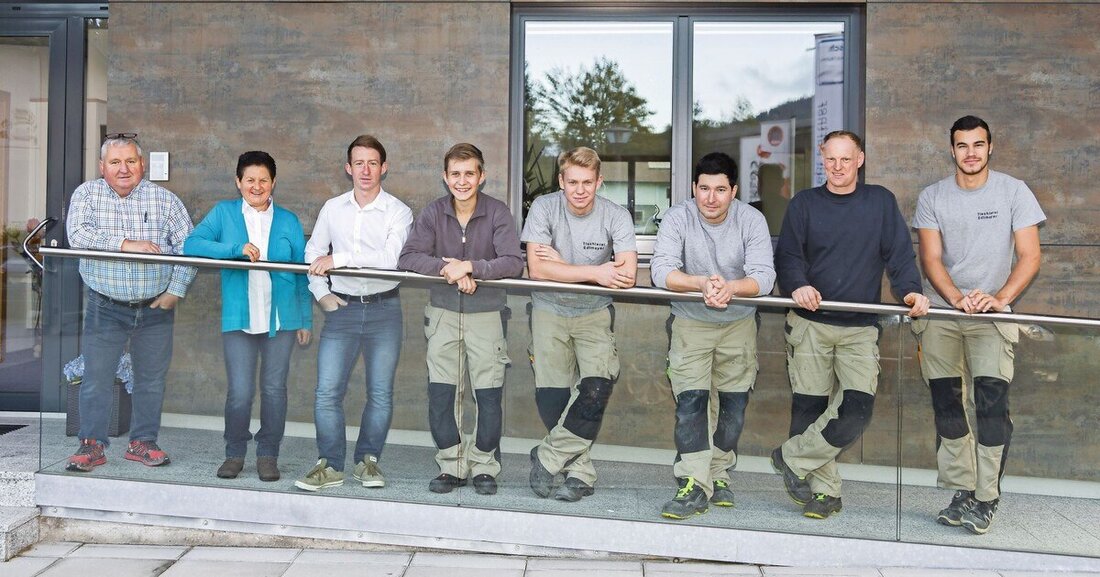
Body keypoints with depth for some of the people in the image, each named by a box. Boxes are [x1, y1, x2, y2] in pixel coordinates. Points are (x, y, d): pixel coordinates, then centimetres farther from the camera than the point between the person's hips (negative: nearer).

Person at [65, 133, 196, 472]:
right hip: (105, 307, -1)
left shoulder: (164, 200, 0)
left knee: (152, 378, 8)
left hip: (155, 307, 1)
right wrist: (126, 244, -23)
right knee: (96, 377, 0)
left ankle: (143, 442, 21)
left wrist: (176, 291, -8)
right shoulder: (87, 194, 1)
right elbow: (78, 235, -15)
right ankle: (92, 445, 13)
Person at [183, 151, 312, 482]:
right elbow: (191, 244, -8)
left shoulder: (288, 221, 9)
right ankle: (234, 454, 18)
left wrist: (306, 320, 7)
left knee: (274, 389, 6)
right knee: (239, 392, -4)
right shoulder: (224, 213, 6)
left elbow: (301, 272, 10)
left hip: (280, 318, 1)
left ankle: (268, 455, 20)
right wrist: (236, 248, -21)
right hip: (239, 318, -1)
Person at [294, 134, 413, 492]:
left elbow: (391, 257, -18)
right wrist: (321, 294, 6)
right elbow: (313, 254, 18)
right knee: (327, 390, -4)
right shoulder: (332, 208, 10)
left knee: (381, 392, 4)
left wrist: (340, 257, -19)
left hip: (383, 308, -2)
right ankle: (330, 465, 7)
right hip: (342, 308, 2)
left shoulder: (398, 211, -2)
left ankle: (368, 461, 20)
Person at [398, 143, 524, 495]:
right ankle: (452, 466, 18)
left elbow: (513, 263, -18)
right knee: (440, 395, 2)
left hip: (486, 313, -2)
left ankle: (484, 467, 18)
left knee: (489, 396, 1)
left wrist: (469, 266, -26)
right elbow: (407, 258, -11)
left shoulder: (498, 213, -7)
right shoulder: (432, 214, -1)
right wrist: (447, 269, -25)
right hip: (443, 312, 2)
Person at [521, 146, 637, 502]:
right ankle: (580, 472, 17)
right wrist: (595, 273, -25)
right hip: (549, 312, 0)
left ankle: (546, 457, 3)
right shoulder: (544, 208, -13)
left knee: (597, 390, -16)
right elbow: (537, 269, -23)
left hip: (594, 314, 0)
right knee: (551, 398, -2)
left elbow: (627, 275, -24)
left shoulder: (616, 216, -13)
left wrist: (560, 263, -21)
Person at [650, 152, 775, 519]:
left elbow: (764, 277, -20)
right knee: (690, 402, -11)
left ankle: (718, 475, 25)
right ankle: (694, 486, -8)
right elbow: (661, 271, -24)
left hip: (739, 324, 2)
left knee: (735, 404, 7)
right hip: (690, 323, -1)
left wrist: (731, 286, -40)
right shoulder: (678, 218, -14)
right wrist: (702, 283, -40)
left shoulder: (751, 220, -12)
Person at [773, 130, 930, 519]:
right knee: (809, 407, 2)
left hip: (861, 327, 0)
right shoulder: (804, 203, 7)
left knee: (857, 410, -11)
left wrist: (910, 291, -17)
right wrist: (797, 286, -22)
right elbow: (787, 255, -1)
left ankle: (794, 458, 7)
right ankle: (824, 490, 16)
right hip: (809, 323, 0)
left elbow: (900, 253, 2)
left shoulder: (881, 202, 8)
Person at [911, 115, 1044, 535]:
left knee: (991, 402, -13)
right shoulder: (932, 197, 4)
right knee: (948, 407, 3)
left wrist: (999, 298, -19)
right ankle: (961, 494, 13)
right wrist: (957, 298, -21)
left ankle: (985, 500, -5)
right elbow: (931, 258, -3)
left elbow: (1029, 257, -3)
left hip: (993, 315, -2)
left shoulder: (1014, 192, 1)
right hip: (940, 312, 2)